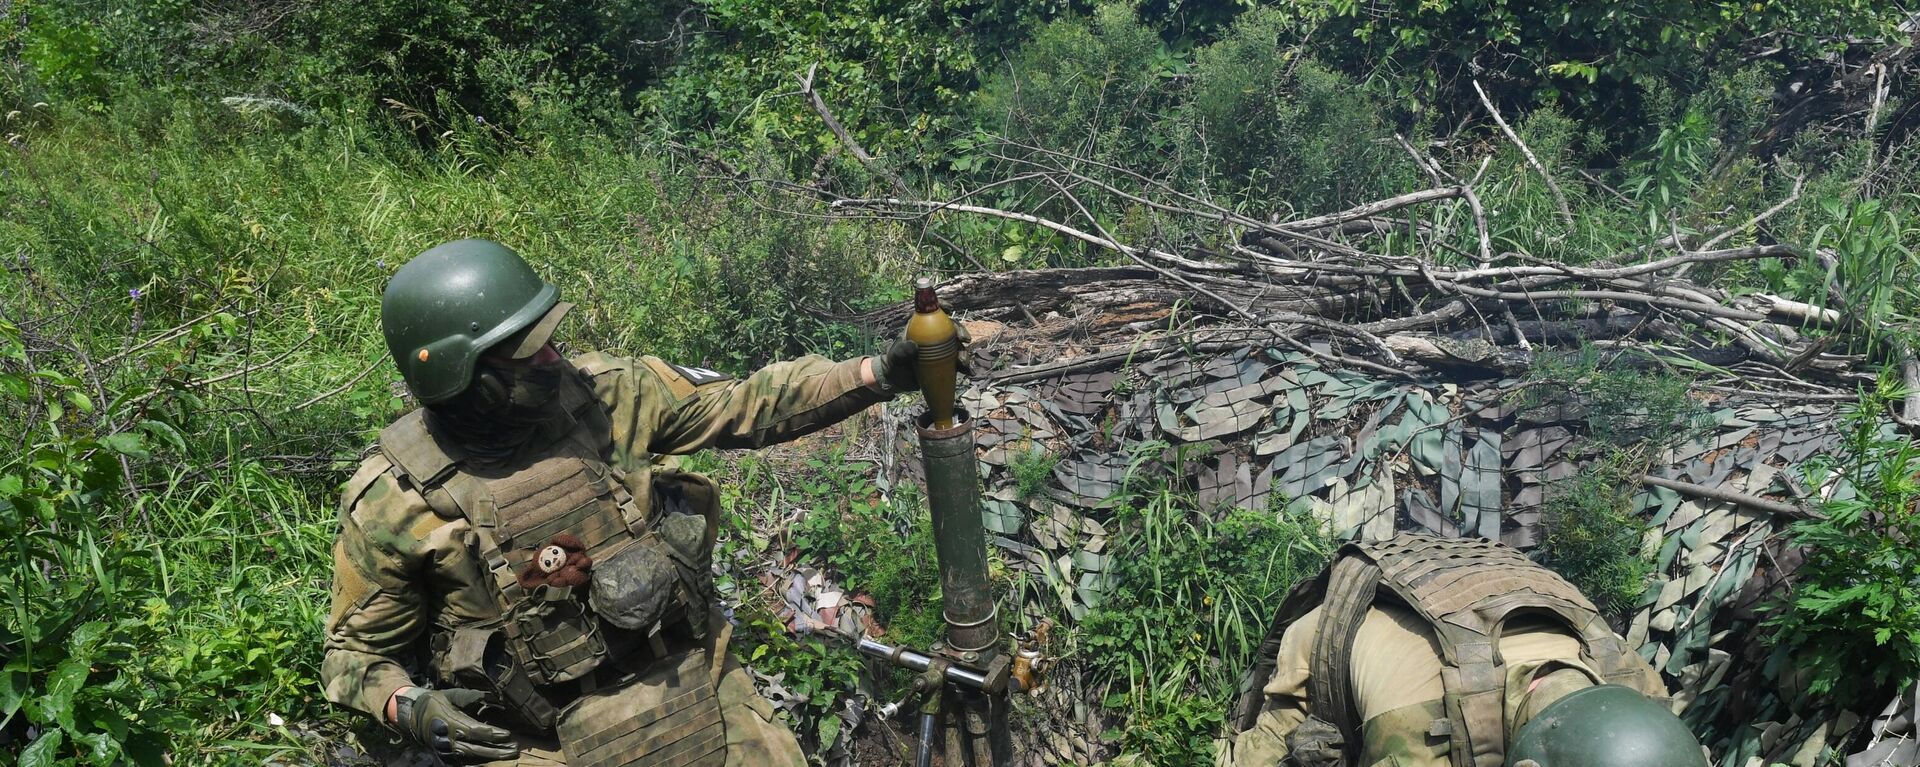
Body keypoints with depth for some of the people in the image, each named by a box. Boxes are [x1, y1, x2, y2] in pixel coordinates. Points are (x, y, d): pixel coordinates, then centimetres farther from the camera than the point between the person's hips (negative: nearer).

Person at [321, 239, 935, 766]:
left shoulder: (604, 392, -6)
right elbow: (358, 651, 0)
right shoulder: (396, 502, -12)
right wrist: (410, 709, -21)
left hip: (697, 686, 3)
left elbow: (748, 405, -1)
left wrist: (880, 374, -10)